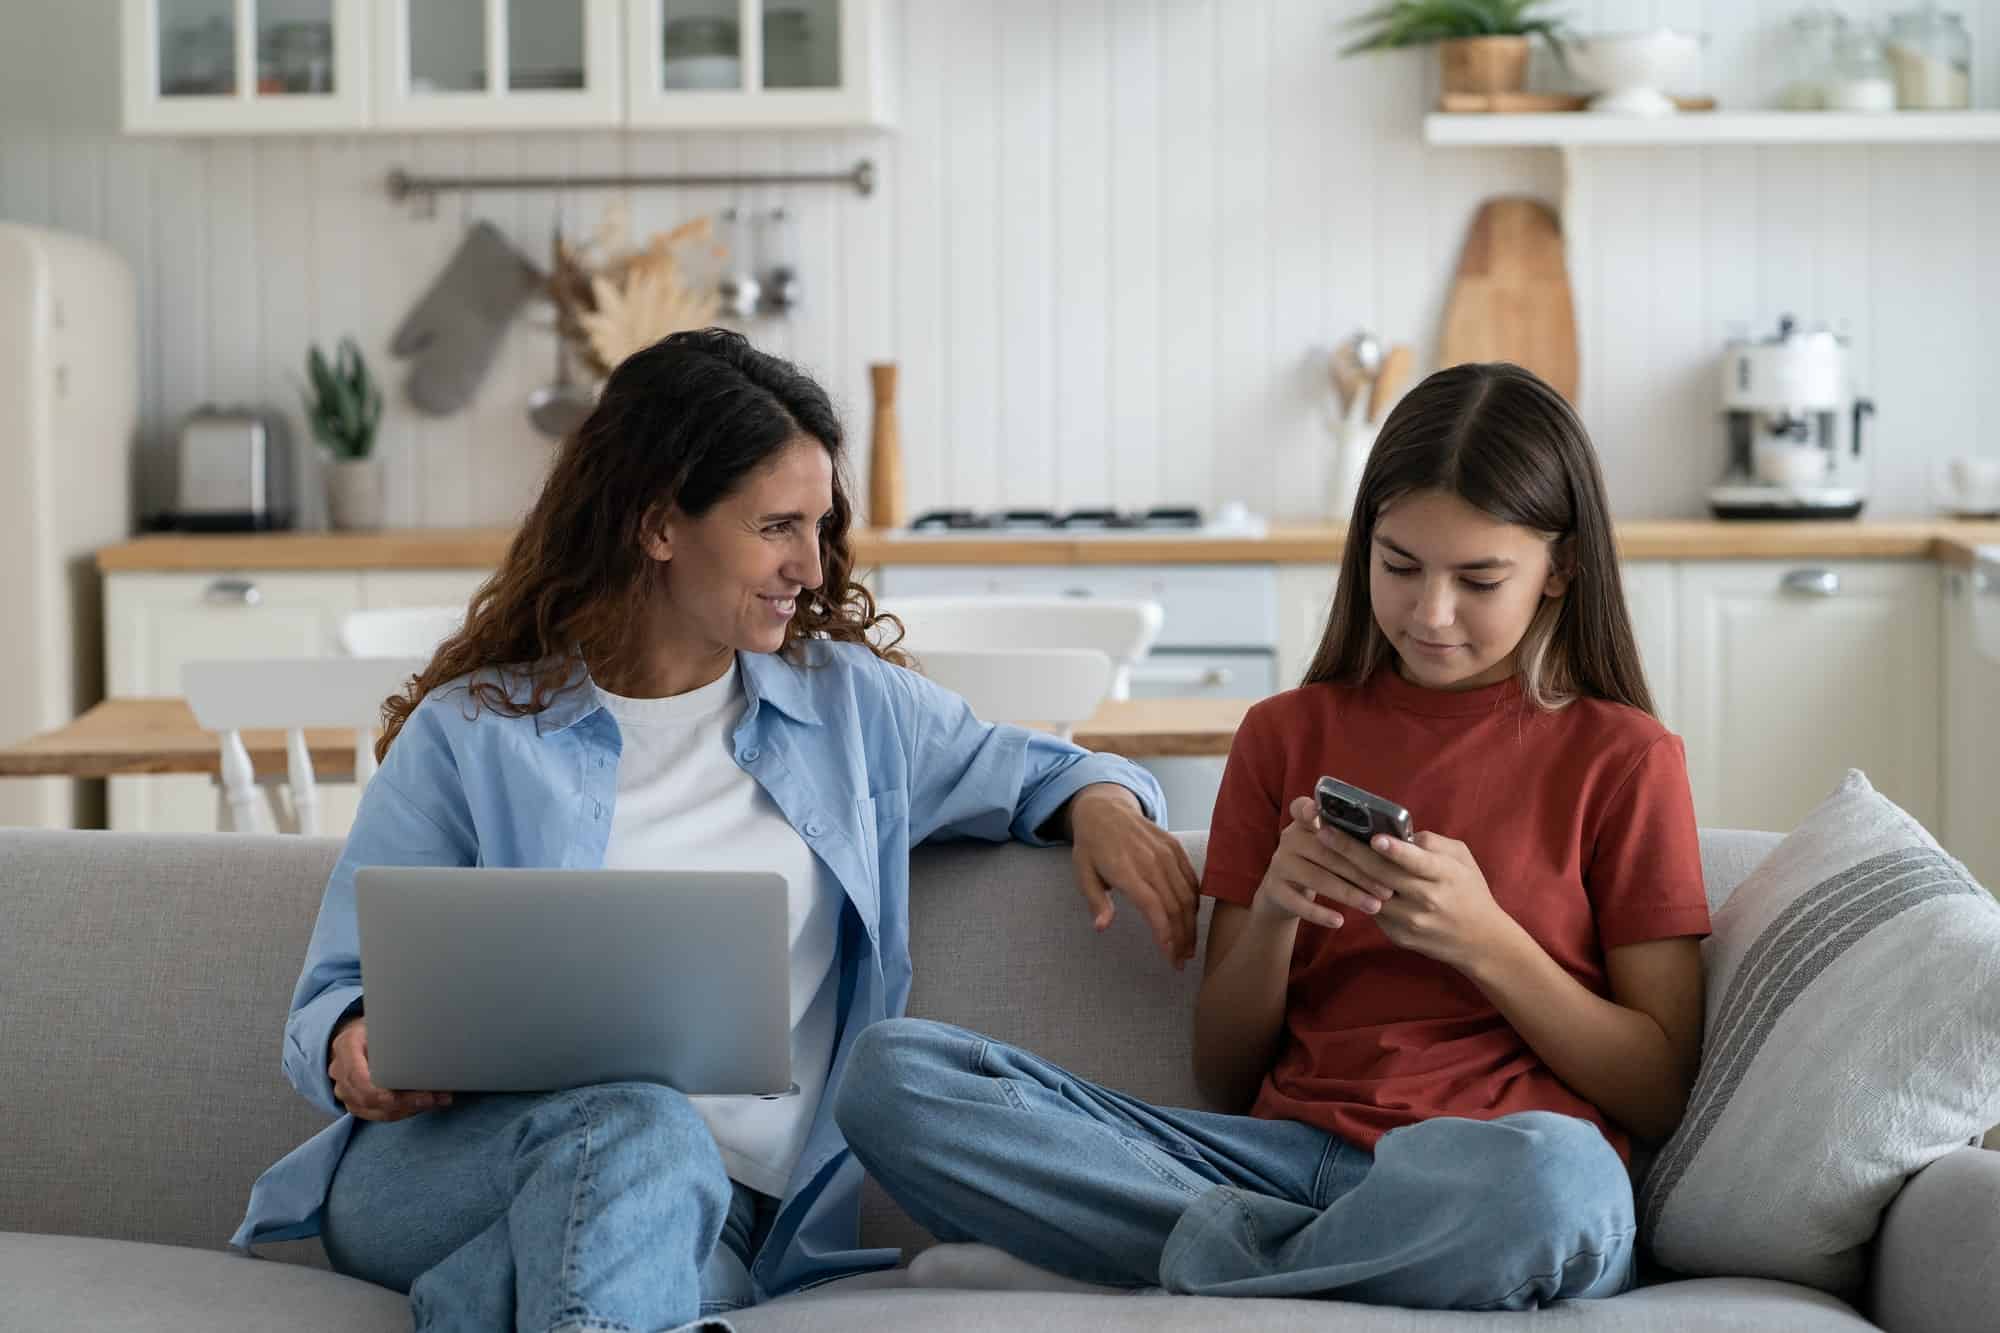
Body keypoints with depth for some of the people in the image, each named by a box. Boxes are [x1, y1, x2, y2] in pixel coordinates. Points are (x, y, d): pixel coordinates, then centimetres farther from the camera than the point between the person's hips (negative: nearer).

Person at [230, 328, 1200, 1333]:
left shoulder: (850, 703, 19)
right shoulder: (469, 734, 9)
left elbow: (1016, 769, 34)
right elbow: (338, 994, 8)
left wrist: (1100, 804, 9)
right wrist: (358, 1051, -17)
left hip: (705, 1211, 2)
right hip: (446, 1169, -1)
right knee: (639, 1127, -39)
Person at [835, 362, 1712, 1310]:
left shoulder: (1622, 758, 8)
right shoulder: (1287, 735, 17)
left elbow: (1661, 1097, 4)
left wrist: (1484, 939, -9)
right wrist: (1272, 916, -4)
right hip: (1286, 1150, 4)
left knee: (1548, 1174, -43)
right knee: (892, 1072, -17)